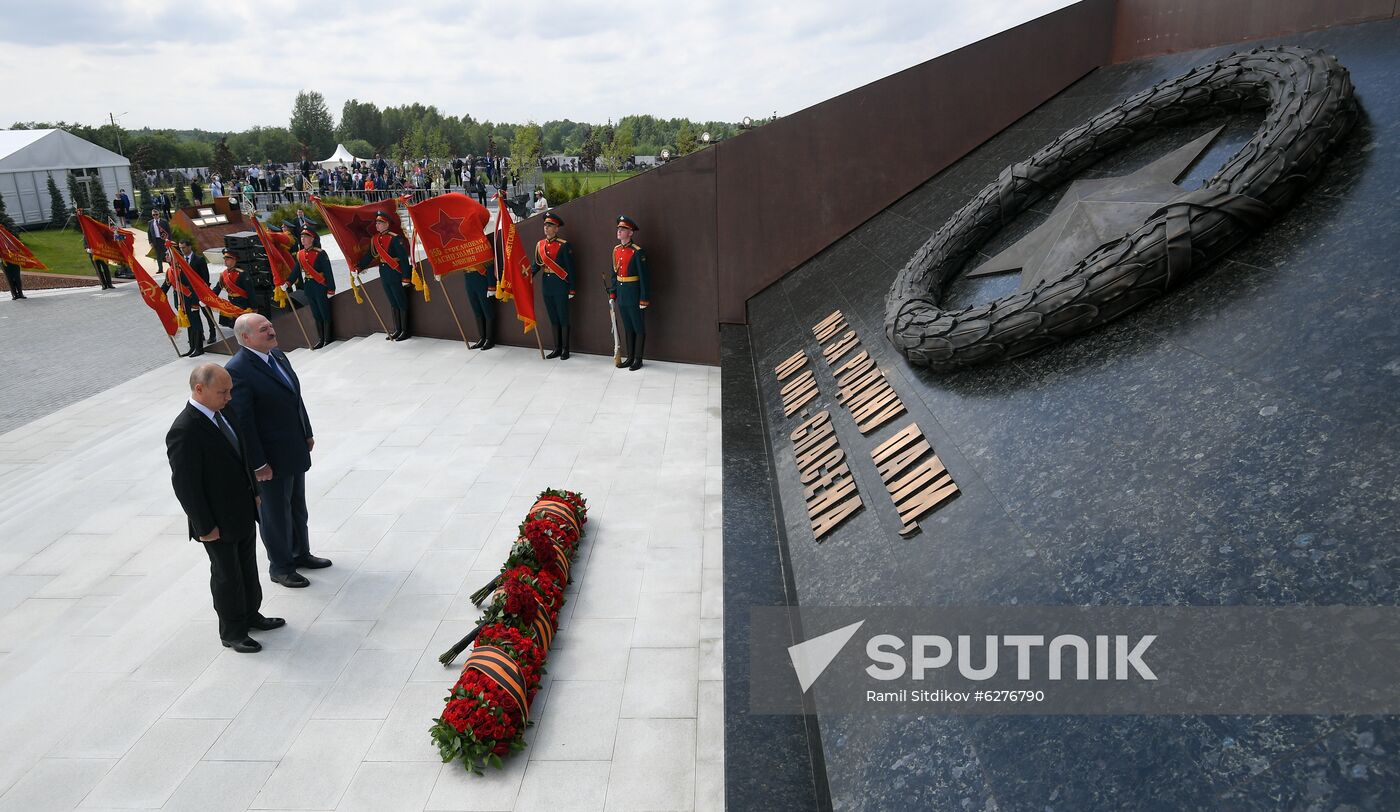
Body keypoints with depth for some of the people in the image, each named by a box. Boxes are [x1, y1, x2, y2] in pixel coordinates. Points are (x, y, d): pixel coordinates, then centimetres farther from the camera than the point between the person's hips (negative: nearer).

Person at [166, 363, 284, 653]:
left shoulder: (221, 413, 1)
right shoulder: (184, 431, -26)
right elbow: (185, 485, -23)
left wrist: (254, 492, 15)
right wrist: (205, 526, -18)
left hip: (243, 511, 8)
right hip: (218, 520, -8)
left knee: (248, 568, 22)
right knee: (227, 575, 10)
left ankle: (250, 615, 41)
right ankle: (232, 632, 27)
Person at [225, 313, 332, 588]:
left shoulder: (277, 355, 3)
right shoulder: (237, 370, -22)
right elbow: (242, 421, -22)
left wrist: (307, 433, 14)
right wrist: (258, 464, -20)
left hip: (295, 449, 8)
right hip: (270, 458, -8)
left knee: (297, 506, 22)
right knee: (275, 513, 10)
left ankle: (301, 553, 41)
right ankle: (280, 567, 28)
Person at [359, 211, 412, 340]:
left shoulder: (395, 238, -15)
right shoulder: (374, 239, 8)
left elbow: (403, 258, -17)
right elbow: (369, 255, 16)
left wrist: (406, 277, -19)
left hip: (395, 273, -7)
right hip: (384, 274, 8)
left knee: (401, 302, 1)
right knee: (393, 302, 14)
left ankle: (405, 331, 7)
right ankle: (397, 330, 22)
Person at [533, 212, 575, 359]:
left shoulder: (563, 245, -10)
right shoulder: (540, 244, 7)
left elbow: (570, 268, -9)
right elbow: (537, 265, 9)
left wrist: (571, 288, -11)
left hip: (560, 285, -6)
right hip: (547, 285, 6)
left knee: (563, 318, 2)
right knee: (553, 318, 13)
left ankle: (565, 349, 11)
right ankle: (557, 348, 22)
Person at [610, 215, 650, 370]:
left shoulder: (637, 252, -14)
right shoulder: (616, 250, 7)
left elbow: (643, 276, -15)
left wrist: (643, 299, -16)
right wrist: (613, 293, 12)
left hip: (634, 294, -7)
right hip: (621, 294, 7)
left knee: (638, 328, 4)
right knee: (627, 328, 14)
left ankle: (638, 359, 12)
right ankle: (630, 357, 23)